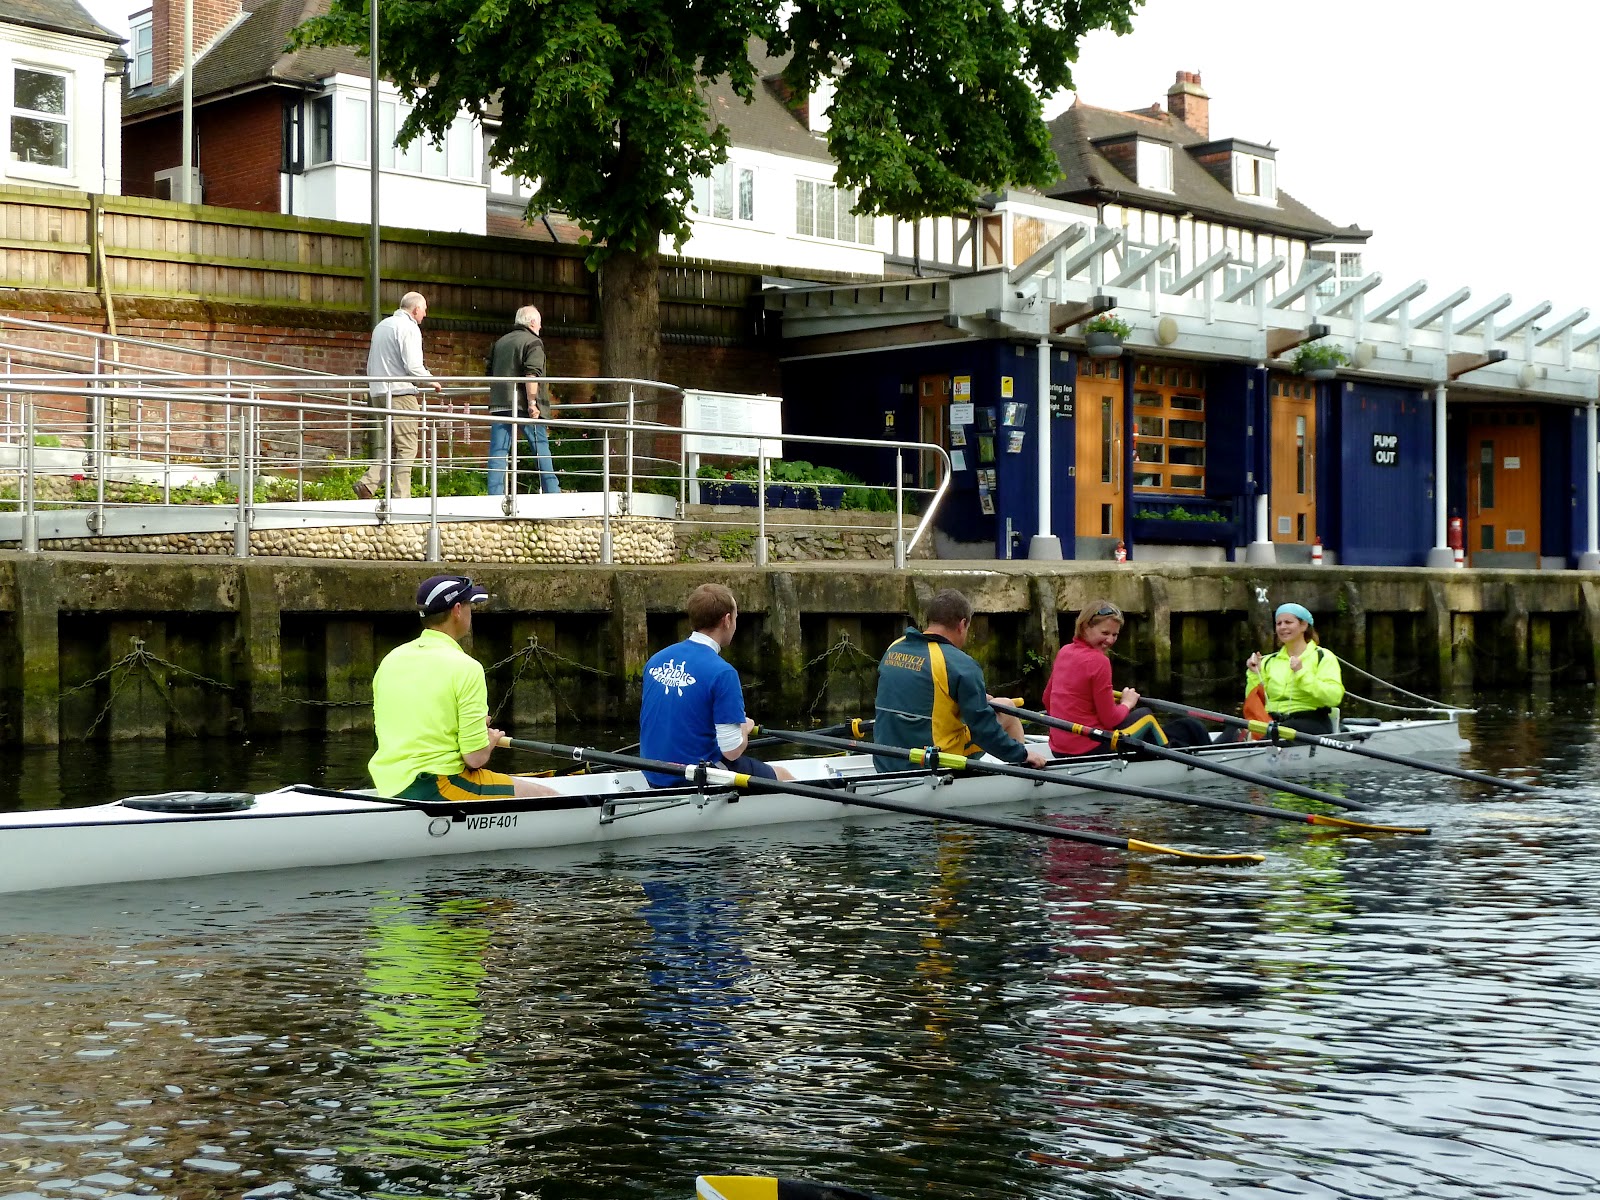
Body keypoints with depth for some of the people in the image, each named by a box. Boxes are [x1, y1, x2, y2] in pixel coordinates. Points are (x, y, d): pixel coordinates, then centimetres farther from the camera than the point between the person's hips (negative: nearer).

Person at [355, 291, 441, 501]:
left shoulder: (381, 325, 19)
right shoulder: (409, 328, -9)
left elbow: (371, 364, 24)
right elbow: (413, 365, -16)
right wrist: (430, 381, -1)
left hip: (379, 393, 9)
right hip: (400, 392, -9)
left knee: (388, 444, 12)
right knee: (406, 447, -5)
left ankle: (368, 483, -6)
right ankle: (400, 496, -8)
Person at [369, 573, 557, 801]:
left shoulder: (390, 660, 8)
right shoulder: (466, 667, -12)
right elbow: (476, 757, -15)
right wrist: (491, 740, 9)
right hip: (437, 789, -8)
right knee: (549, 797, -3)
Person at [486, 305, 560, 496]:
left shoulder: (500, 342, 18)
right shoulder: (533, 342, -3)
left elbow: (490, 372, 23)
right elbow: (531, 374, -16)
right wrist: (532, 402, -18)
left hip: (499, 403, 5)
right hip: (523, 405, -5)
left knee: (498, 453, 1)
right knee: (541, 451, 6)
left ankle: (495, 495, -6)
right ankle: (551, 492, 9)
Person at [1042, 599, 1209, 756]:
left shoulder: (1063, 652, 6)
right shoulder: (1098, 661, -18)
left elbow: (1047, 701, 16)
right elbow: (1111, 719, -15)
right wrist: (1127, 703, 5)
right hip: (1091, 750, -8)